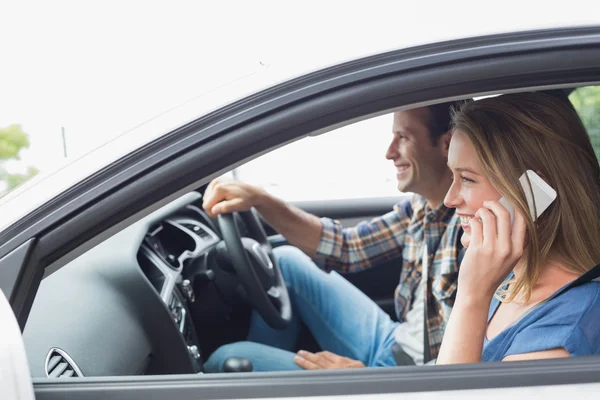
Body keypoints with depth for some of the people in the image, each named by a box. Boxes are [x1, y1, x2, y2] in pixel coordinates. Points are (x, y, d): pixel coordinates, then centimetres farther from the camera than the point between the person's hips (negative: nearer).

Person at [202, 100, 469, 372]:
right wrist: (258, 199, -3)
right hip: (390, 345, 8)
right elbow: (344, 248, 8)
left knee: (227, 359, -7)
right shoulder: (420, 209, 1)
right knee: (285, 261, 14)